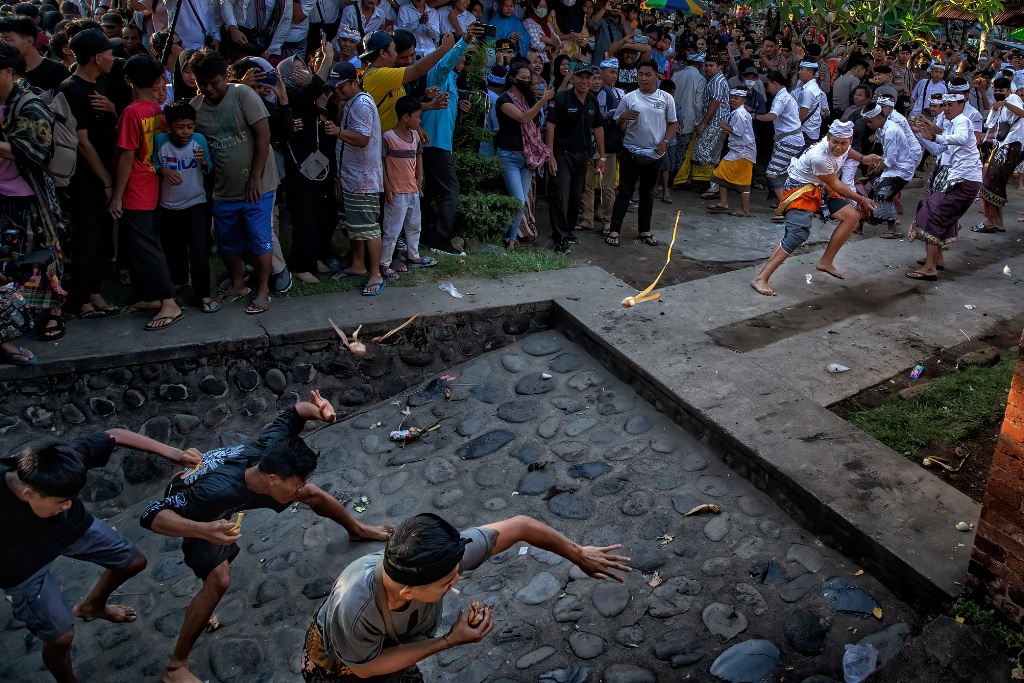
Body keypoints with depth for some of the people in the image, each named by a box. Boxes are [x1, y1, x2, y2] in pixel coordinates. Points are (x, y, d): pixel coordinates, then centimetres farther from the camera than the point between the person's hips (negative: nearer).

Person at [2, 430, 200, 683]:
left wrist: (171, 453, -22)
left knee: (133, 562, 18)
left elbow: (115, 435, -21)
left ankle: (92, 606, 50)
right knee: (61, 636, 2)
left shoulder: (66, 459, -36)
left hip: (72, 526, 5)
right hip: (23, 563, -4)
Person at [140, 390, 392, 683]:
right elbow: (151, 516, -51)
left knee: (313, 494, 7)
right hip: (193, 505, -6)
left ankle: (357, 529, 39)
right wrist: (205, 531, -67)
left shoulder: (266, 450, -35)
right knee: (219, 579, -24)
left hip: (245, 483, 6)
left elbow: (294, 412, -17)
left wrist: (318, 410, -42)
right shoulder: (218, 491, -50)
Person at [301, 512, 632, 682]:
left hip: (392, 648, 4)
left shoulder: (441, 555, -38)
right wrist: (449, 641, -31)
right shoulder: (354, 608, -47)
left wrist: (578, 555, -10)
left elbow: (519, 525, -25)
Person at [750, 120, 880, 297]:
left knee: (852, 216, 0)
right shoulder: (819, 157, -33)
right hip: (800, 189, -9)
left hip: (820, 189, 9)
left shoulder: (843, 145, -9)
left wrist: (862, 158, 13)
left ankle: (825, 262, 7)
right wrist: (861, 200, -4)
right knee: (798, 234, -25)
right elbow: (835, 185, -17)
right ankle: (761, 279, -27)